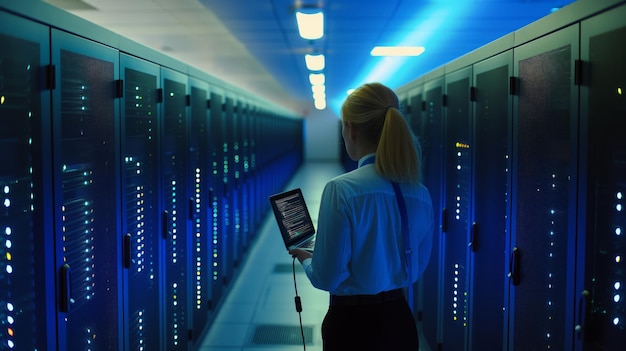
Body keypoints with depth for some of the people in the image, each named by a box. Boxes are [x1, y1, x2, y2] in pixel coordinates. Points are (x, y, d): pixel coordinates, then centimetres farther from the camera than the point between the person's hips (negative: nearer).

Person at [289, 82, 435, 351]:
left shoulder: (342, 190, -20)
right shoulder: (420, 194, -2)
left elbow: (327, 277, -16)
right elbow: (415, 269, 10)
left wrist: (306, 260, 4)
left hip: (354, 326, -5)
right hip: (400, 323, 5)